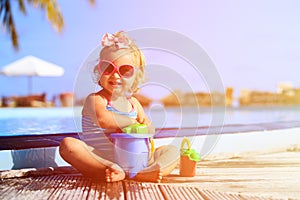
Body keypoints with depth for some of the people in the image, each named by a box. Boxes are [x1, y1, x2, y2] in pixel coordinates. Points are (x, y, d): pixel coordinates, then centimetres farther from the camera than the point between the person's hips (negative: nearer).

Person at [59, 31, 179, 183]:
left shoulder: (133, 102, 16)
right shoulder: (95, 99, -4)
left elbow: (149, 128, 13)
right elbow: (103, 120, -27)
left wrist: (147, 127, -12)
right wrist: (132, 122, -15)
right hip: (99, 161, -6)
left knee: (173, 151, -1)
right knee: (68, 145, -30)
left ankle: (143, 174, -32)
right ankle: (113, 173, -39)